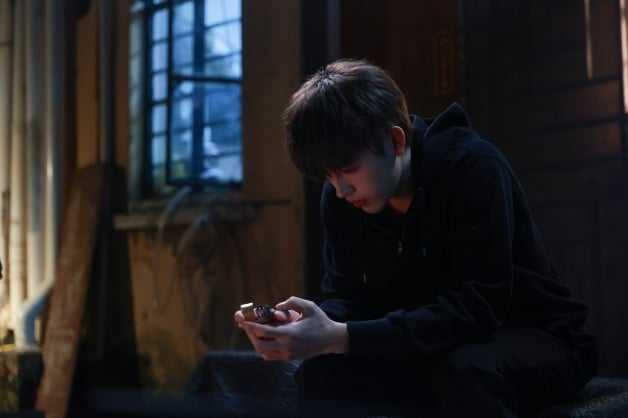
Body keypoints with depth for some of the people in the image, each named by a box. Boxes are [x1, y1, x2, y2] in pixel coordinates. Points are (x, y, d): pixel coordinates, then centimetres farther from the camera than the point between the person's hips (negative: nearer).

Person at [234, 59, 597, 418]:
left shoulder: (472, 167, -25)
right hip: (435, 349, 6)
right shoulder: (339, 198, -5)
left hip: (533, 337, -5)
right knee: (322, 374, -18)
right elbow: (348, 296, -1)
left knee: (466, 371, -38)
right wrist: (311, 326, -27)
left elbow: (477, 309, -31)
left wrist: (341, 338, -38)